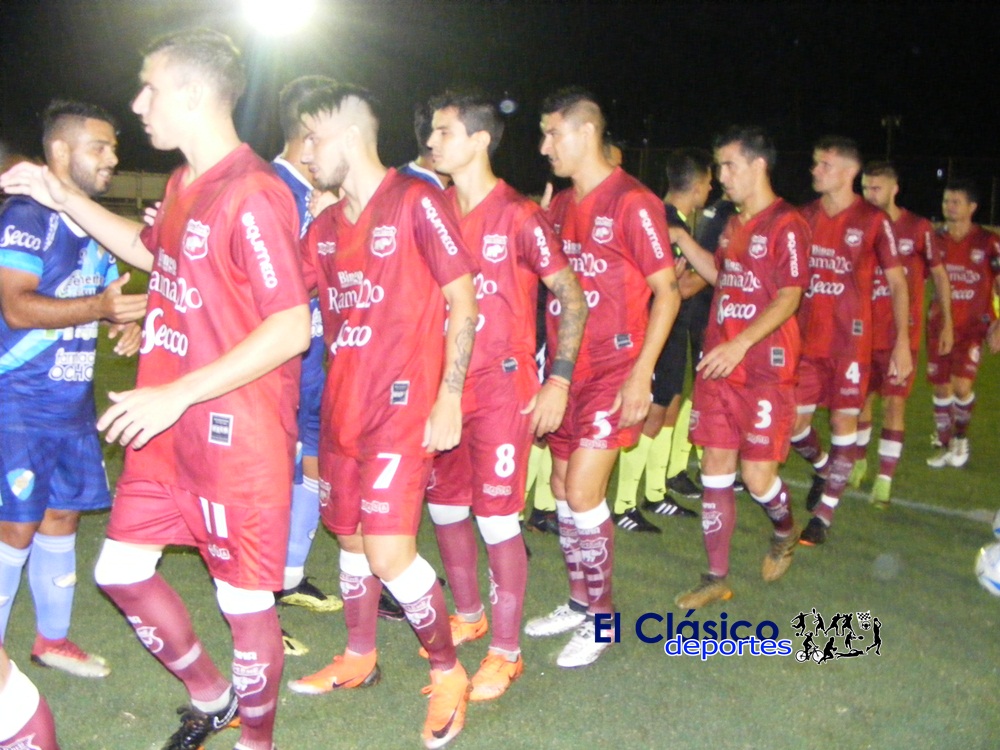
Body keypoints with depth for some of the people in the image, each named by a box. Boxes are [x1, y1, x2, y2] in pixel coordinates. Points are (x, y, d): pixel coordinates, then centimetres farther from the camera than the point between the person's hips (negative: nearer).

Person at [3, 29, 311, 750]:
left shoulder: (254, 195, -19)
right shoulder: (183, 184, 11)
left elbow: (292, 329, -23)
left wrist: (181, 393, -24)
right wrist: (63, 197, 24)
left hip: (236, 434, -9)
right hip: (167, 425, 9)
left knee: (245, 598, 4)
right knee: (122, 569, 15)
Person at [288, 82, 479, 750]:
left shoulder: (417, 201, -8)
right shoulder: (325, 228, 13)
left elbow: (463, 299, -9)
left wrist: (450, 396, -14)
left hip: (405, 402, -7)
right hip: (343, 403, 8)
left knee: (389, 550, -13)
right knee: (350, 535, 17)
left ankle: (449, 673, 9)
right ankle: (360, 658, 37)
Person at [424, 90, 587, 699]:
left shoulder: (519, 216, -10)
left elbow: (573, 299, -6)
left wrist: (559, 380, -11)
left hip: (502, 386, -6)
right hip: (443, 383, 6)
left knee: (497, 518, -2)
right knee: (444, 506, 15)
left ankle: (506, 653, 14)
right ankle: (468, 616, 37)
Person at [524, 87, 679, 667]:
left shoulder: (633, 202, -11)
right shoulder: (560, 206, 12)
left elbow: (667, 292, -12)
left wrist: (641, 374, -18)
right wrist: (551, 369, 10)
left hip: (614, 374, -7)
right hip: (565, 371, 7)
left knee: (583, 494, -9)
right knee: (563, 491, 13)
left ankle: (601, 618, 10)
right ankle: (579, 603, 29)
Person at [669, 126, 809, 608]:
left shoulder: (786, 224, -10)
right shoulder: (733, 225, 15)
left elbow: (790, 296, -17)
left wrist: (742, 343, -27)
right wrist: (683, 240, 16)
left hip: (765, 369, -7)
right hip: (718, 365, 7)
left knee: (757, 474, -3)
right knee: (715, 468, 6)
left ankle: (784, 532, 32)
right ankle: (716, 578, 15)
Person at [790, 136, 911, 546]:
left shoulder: (873, 220, -4)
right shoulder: (805, 216, 7)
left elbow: (897, 283, -1)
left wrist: (902, 341, -8)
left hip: (850, 339, -4)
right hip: (805, 338, 4)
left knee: (844, 420, 1)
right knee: (792, 419, 3)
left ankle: (824, 514, 13)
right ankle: (822, 467, 36)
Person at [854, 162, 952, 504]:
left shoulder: (918, 228, -4)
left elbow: (938, 274, 4)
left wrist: (947, 323, 1)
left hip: (902, 332, -3)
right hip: (863, 331, 3)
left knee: (894, 402, -1)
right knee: (861, 398, 11)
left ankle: (885, 480, 6)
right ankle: (858, 463, 30)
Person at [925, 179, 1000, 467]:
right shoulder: (934, 240, 3)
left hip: (974, 326, -3)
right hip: (939, 324, 3)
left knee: (962, 385, -15)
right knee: (940, 387, 5)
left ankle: (961, 437, 13)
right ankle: (946, 447, 21)